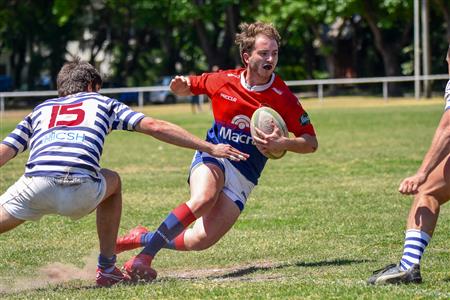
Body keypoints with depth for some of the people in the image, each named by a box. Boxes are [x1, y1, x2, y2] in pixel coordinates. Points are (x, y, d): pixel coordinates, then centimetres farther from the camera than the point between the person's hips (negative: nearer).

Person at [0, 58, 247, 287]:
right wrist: (210, 148, 21)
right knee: (112, 181, 33)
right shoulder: (101, 102, 28)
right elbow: (155, 127, 19)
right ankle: (107, 269, 32)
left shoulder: (40, 110, 31)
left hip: (36, 186, 0)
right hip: (82, 192, 0)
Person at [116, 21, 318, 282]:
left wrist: (282, 144, -23)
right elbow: (189, 86, 18)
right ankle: (145, 256, -31)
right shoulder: (223, 81, -3)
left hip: (244, 176, 1)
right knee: (203, 198, -37)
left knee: (200, 240, -16)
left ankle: (144, 238, 11)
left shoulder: (283, 98, -7)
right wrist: (181, 85, -7)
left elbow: (311, 142, -4)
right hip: (213, 156, -1)